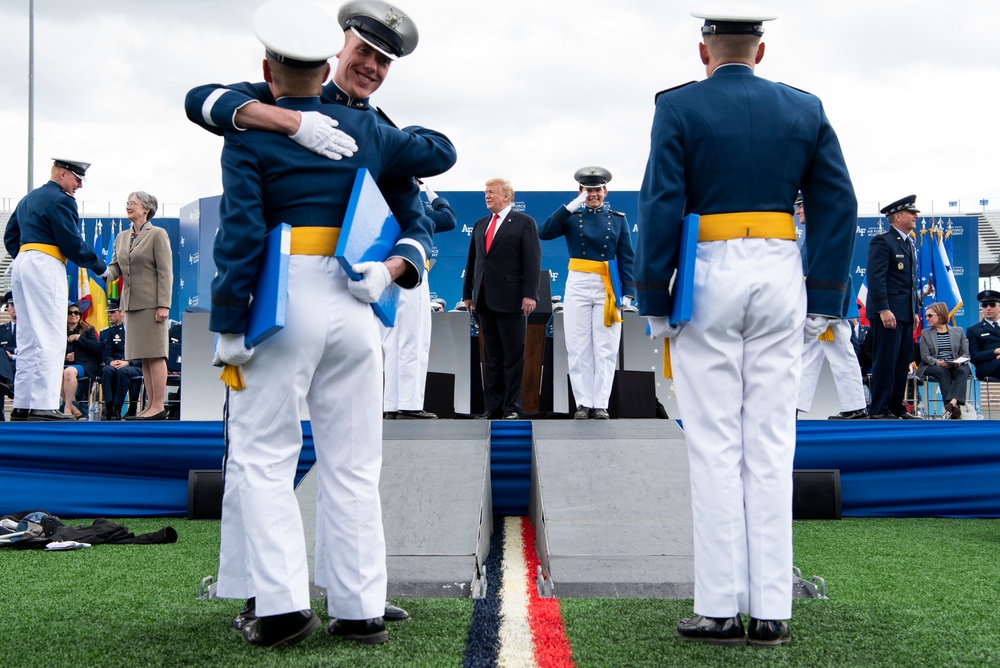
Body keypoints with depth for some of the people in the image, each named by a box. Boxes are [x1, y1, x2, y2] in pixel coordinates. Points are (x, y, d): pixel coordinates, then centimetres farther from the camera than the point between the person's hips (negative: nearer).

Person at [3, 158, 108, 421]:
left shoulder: (28, 199, 21)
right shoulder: (60, 201, -8)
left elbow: (10, 237, 22)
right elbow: (72, 243, -12)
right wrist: (99, 266, -2)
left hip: (21, 263, 9)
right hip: (46, 267, -9)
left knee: (27, 340, 11)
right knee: (50, 339, -11)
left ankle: (22, 405, 10)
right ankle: (43, 407, -16)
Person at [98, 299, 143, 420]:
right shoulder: (112, 331, 19)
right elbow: (107, 354, 13)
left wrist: (128, 363, -19)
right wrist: (111, 361, -12)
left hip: (135, 366, -3)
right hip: (116, 364, 4)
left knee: (123, 371, -38)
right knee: (107, 370, -32)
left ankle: (117, 409, -34)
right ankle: (109, 408, -37)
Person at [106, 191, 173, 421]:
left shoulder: (157, 235, -4)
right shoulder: (122, 237, 16)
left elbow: (165, 272, -9)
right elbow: (115, 267, 13)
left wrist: (163, 305, -16)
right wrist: (104, 274, -11)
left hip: (151, 304, -7)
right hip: (132, 303, 7)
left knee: (155, 355, -7)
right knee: (144, 357, 7)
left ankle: (158, 406, -6)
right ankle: (150, 405, 10)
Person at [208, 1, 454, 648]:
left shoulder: (248, 135, -1)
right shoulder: (365, 129, 12)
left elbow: (241, 234, -10)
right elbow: (438, 152, 25)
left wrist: (229, 324, -8)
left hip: (282, 303, -4)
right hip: (353, 304, 4)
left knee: (262, 455, 4)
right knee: (353, 463, 9)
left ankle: (280, 603, -3)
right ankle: (359, 608, 11)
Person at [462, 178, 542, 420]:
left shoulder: (524, 223, 0)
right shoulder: (480, 224, 17)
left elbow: (532, 261, -7)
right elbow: (472, 260, 19)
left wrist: (530, 294, -14)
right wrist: (467, 293, 15)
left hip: (510, 299, -5)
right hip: (484, 300, 6)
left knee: (513, 355, -1)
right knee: (491, 355, 7)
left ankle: (512, 406, 3)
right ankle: (492, 406, 11)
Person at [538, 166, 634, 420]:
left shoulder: (618, 219, 6)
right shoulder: (572, 217, 5)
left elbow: (626, 258, 4)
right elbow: (544, 233, -11)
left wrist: (627, 292, -4)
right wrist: (570, 207, -16)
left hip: (608, 288, 0)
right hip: (578, 286, 0)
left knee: (605, 350, -1)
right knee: (579, 349, 1)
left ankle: (601, 404, 3)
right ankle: (583, 403, 7)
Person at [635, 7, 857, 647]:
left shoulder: (680, 108, -1)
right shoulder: (805, 109, 9)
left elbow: (661, 209, -7)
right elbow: (839, 206, 6)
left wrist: (655, 303, -2)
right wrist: (826, 302, 8)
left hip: (709, 280, -3)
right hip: (780, 280, 3)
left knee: (715, 449, 1)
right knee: (772, 447, 5)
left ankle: (719, 611, 2)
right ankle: (772, 612, 6)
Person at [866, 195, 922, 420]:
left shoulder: (910, 244, 19)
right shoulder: (882, 241, -9)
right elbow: (875, 277, -16)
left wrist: (915, 310, 18)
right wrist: (883, 310, -22)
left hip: (906, 314, 9)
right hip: (887, 313, -9)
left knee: (903, 363, 10)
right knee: (885, 362, -8)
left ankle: (897, 407, 16)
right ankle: (879, 410, -4)